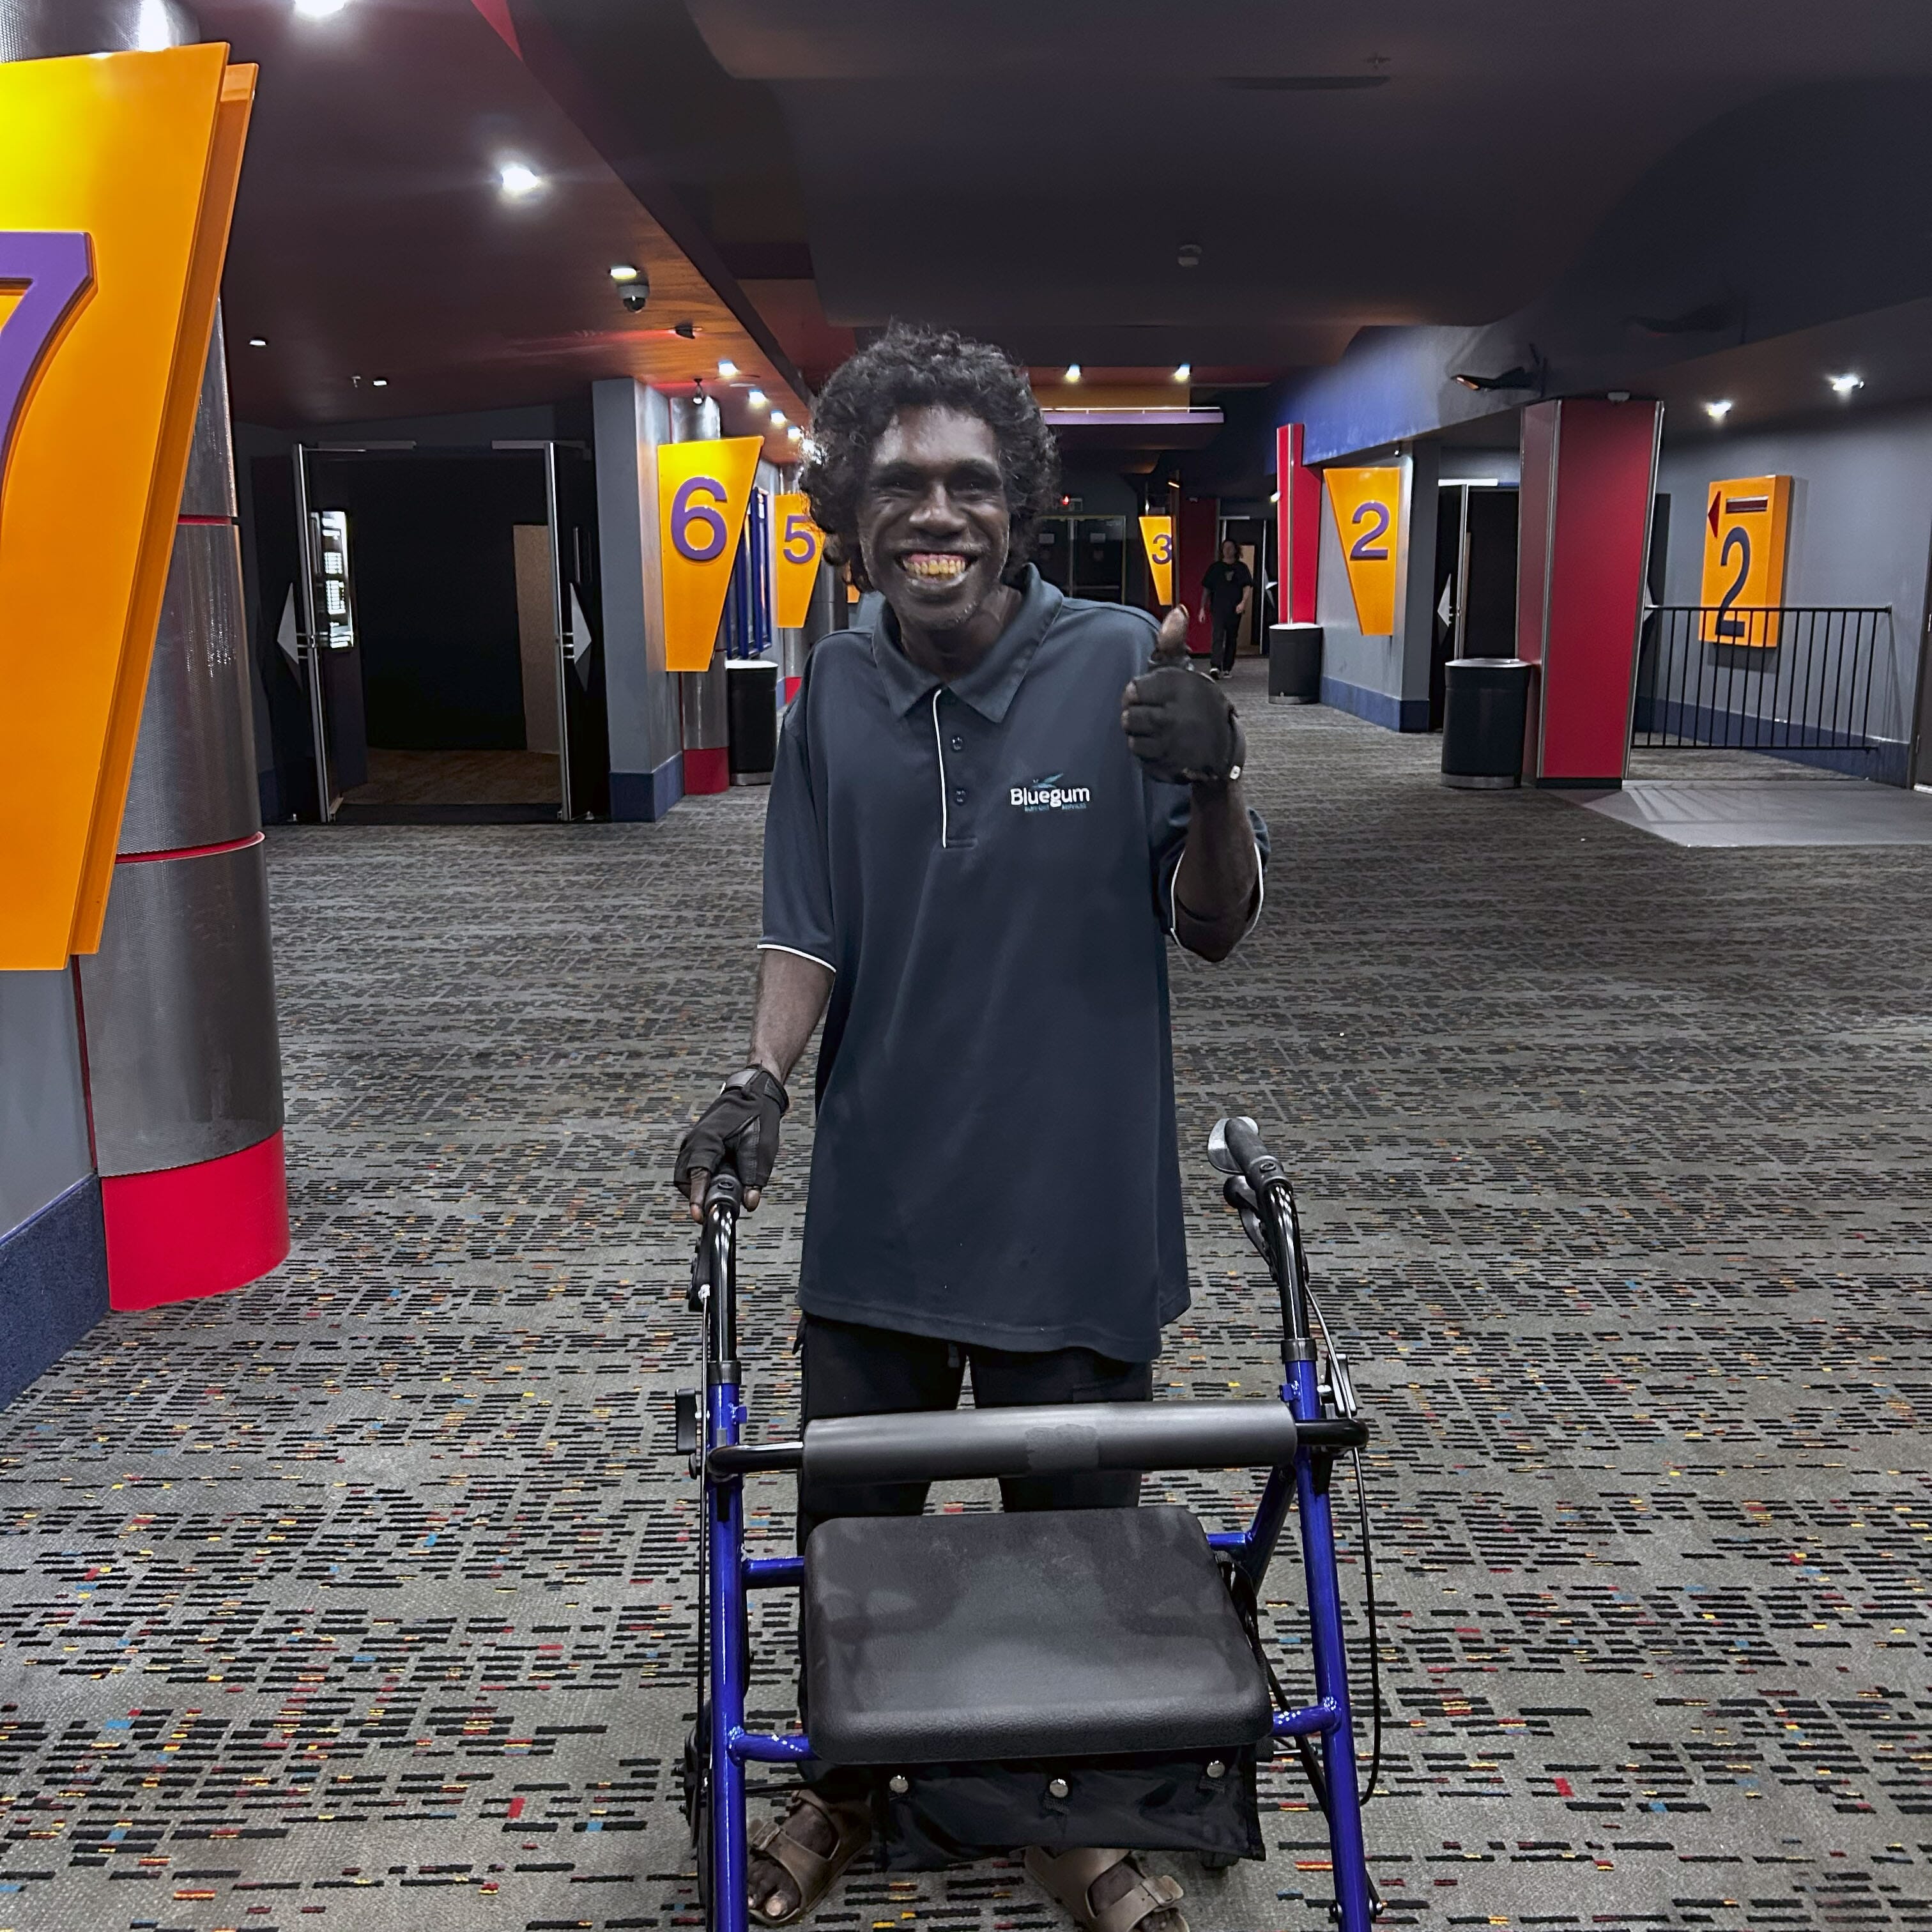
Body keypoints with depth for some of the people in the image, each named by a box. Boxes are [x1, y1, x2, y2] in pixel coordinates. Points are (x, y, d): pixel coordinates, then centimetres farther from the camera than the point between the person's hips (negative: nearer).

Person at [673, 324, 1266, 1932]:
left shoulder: (1122, 666, -11)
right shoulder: (837, 690, -1)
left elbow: (1215, 930, -6)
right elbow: (811, 928, 6)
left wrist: (1213, 790, -24)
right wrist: (761, 1081, -9)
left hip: (1075, 1211, -2)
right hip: (877, 1205, 3)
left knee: (1072, 1533, 14)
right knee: (848, 1528, 18)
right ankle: (846, 1780, 45)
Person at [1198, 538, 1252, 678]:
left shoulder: (1242, 568, 9)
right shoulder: (1215, 567, 9)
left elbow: (1248, 587, 3)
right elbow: (1206, 589, 12)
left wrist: (1243, 602, -15)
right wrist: (1202, 608, 6)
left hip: (1235, 609, 2)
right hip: (1218, 608, -2)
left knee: (1232, 639, 7)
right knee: (1218, 636, -15)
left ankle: (1227, 668, 15)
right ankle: (1215, 667, -26)